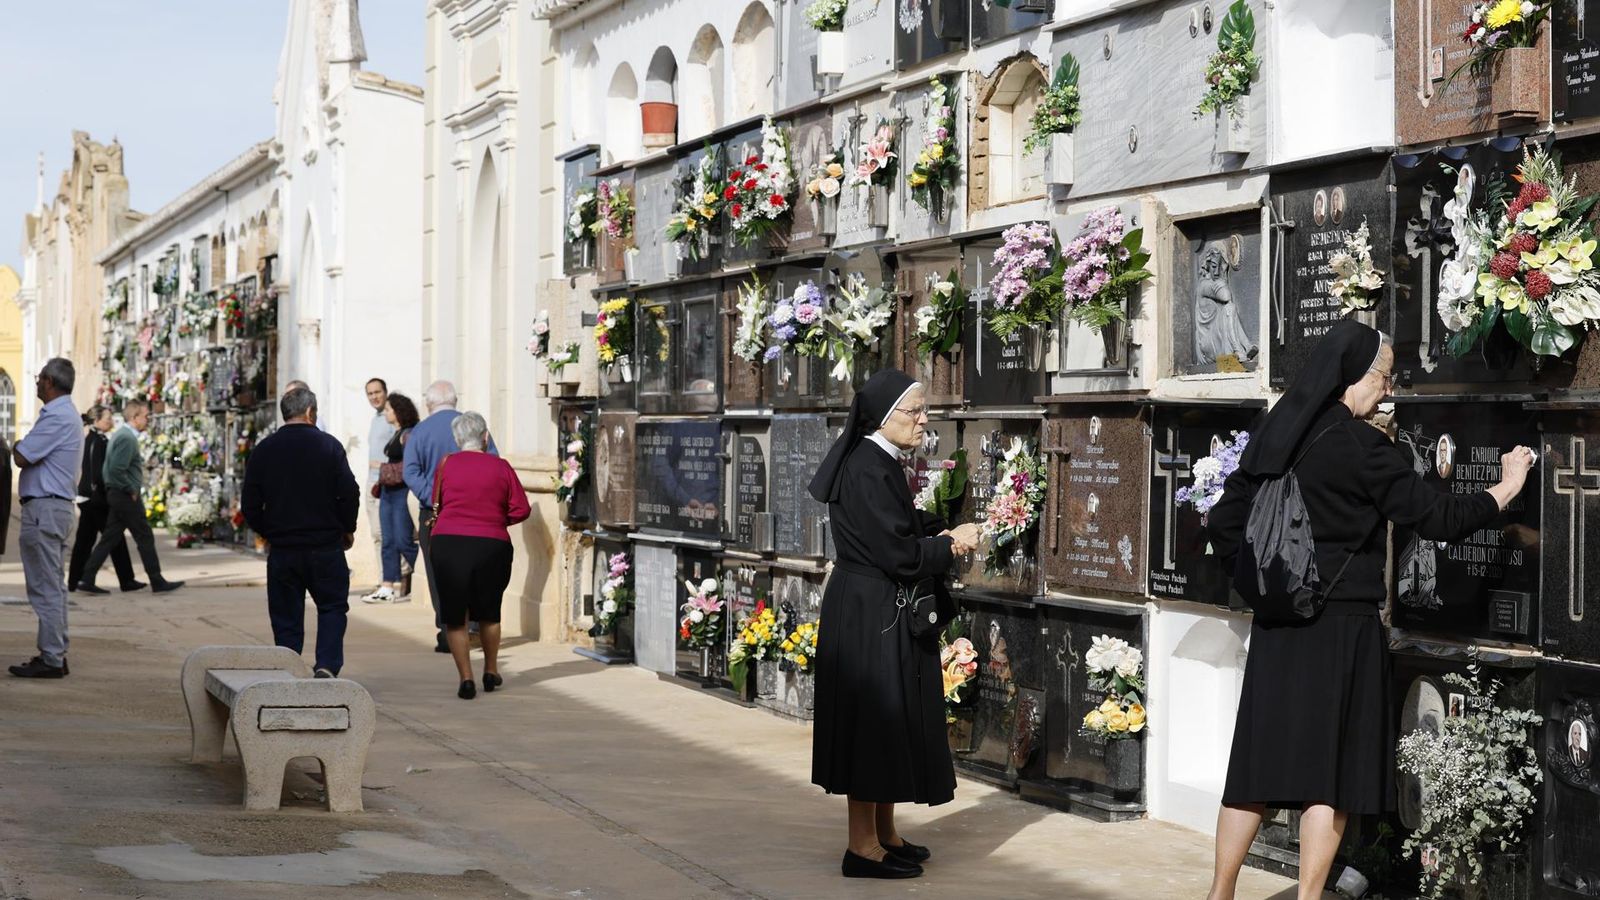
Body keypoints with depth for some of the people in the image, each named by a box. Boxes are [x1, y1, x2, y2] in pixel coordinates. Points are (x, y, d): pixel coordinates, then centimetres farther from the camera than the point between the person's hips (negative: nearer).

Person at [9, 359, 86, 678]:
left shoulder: (56, 418, -16)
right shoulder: (69, 415, 18)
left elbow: (22, 458, -17)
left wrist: (17, 447, 2)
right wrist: (24, 449, 3)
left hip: (44, 508, -11)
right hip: (58, 506, 11)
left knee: (45, 587, -8)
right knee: (53, 586, 14)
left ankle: (51, 659, -8)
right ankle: (55, 654, 18)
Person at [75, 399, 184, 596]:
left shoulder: (120, 434, 15)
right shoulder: (127, 438, -17)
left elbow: (110, 467, 20)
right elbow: (117, 469, -26)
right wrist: (131, 490, -15)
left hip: (117, 496, 10)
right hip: (127, 498, -10)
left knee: (109, 539, 9)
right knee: (145, 538, -1)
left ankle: (87, 580, 7)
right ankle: (157, 582, 6)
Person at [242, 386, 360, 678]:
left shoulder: (263, 450, 3)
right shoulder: (329, 445, -5)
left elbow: (250, 504, 4)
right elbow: (349, 493, -7)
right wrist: (348, 530, 9)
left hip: (281, 549, 2)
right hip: (326, 545, -2)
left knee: (286, 619, 9)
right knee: (332, 607, 10)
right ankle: (327, 665, -8)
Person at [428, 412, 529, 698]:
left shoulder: (446, 465, 1)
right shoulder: (501, 467, 0)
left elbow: (436, 505, 9)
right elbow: (521, 510, -1)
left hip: (448, 543, -1)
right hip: (492, 545, 1)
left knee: (455, 616, 7)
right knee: (488, 612, 19)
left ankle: (466, 678, 1)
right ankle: (491, 672, 29)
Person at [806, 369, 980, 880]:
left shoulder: (885, 465, 11)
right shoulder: (866, 470, -20)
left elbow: (905, 531, 19)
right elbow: (898, 553, -23)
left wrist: (944, 536, -2)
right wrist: (952, 542, -8)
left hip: (884, 613, 10)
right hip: (867, 615, -10)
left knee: (889, 723, 15)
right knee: (871, 722, -4)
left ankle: (884, 835, 24)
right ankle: (863, 847, 3)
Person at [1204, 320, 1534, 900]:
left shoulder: (1273, 435, 6)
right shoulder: (1360, 445, -13)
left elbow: (1225, 523, 10)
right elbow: (1436, 517, -10)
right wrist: (1506, 488, 3)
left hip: (1277, 628, 6)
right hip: (1341, 629, -6)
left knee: (1260, 763, 11)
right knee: (1333, 770, 3)